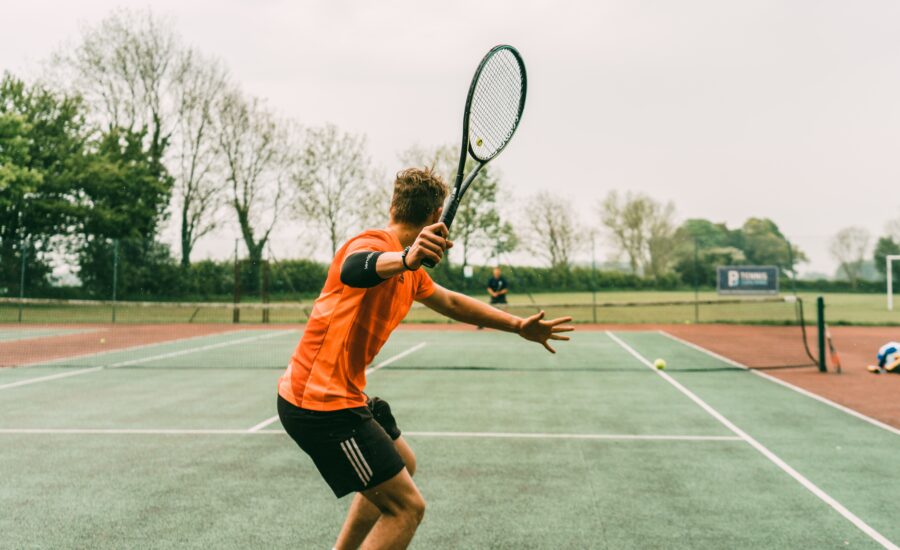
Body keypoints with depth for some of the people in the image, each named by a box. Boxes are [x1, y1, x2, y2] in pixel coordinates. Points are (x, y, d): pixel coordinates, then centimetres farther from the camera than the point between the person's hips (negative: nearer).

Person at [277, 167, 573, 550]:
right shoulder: (376, 243, -18)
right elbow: (353, 267, -43)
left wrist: (519, 326, 25)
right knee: (407, 506, -11)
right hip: (322, 403, -11)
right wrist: (405, 258, -65)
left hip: (342, 396, 11)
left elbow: (451, 303, 29)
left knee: (402, 466, 29)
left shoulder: (409, 272, 13)